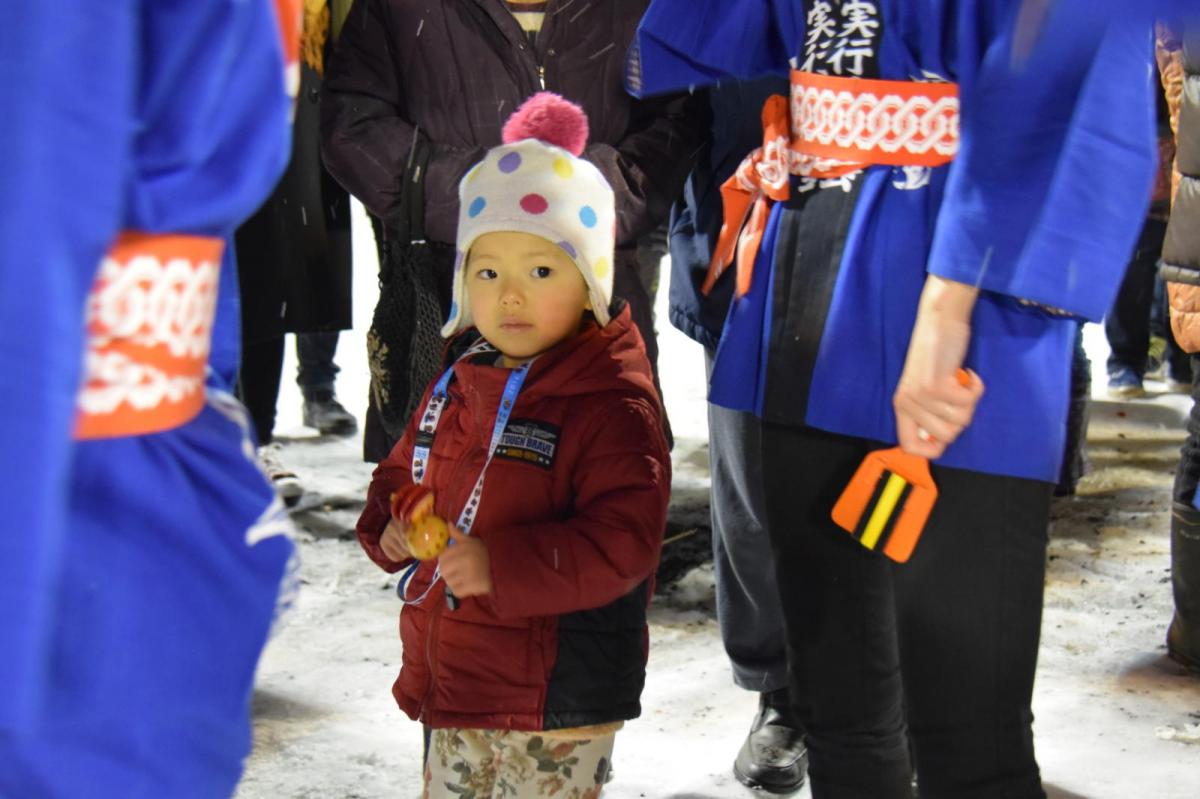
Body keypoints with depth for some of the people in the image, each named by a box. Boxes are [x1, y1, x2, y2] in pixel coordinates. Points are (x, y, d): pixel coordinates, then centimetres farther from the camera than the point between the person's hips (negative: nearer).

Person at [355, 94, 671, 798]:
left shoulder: (612, 404, -16)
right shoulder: (458, 384, 8)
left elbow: (622, 541, -24)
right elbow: (405, 471, 22)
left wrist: (502, 564, -32)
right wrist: (391, 528, -1)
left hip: (557, 706, -7)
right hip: (452, 686, 8)